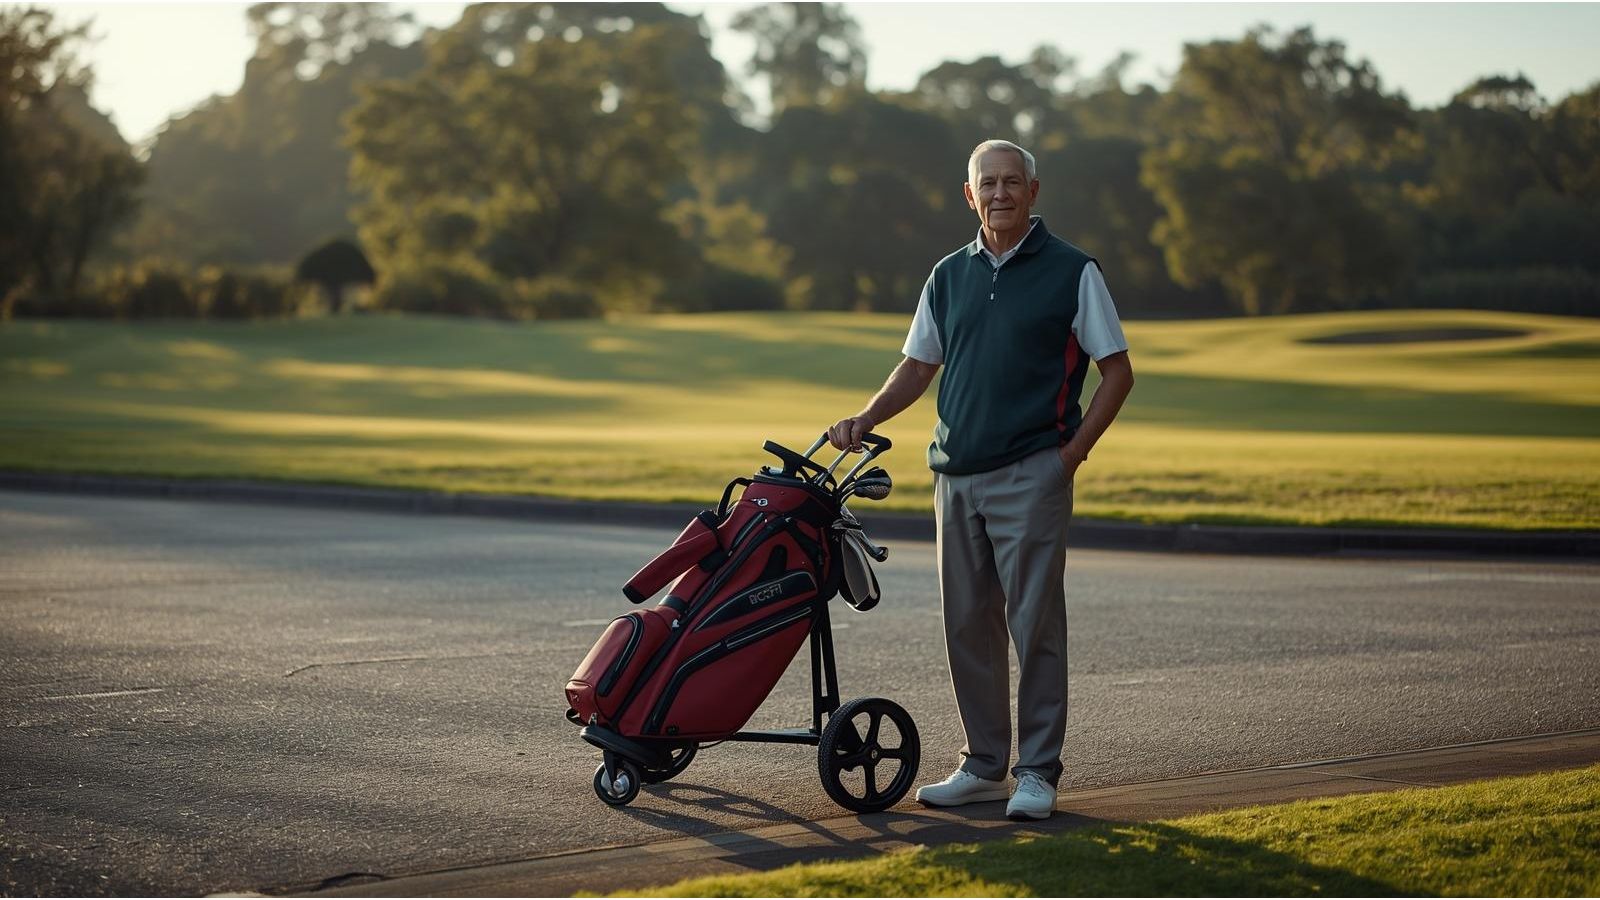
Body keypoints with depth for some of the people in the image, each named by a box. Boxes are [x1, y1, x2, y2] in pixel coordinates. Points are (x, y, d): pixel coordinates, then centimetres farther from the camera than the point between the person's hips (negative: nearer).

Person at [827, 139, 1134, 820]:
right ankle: (983, 765, 17)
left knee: (1035, 624, -5)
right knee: (968, 625, 8)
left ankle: (1037, 772, 2)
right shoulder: (950, 276, 13)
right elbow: (918, 367, 19)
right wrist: (864, 421, 4)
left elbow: (1117, 372, 0)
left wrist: (1073, 451, -8)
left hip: (1031, 475, -5)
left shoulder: (1072, 271, -1)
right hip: (956, 475, 5)